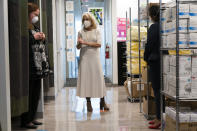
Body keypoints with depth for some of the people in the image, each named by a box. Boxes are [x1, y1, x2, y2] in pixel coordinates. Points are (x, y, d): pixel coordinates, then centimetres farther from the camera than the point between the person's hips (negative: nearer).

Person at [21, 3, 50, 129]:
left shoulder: (35, 28, 21)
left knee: (36, 95, 13)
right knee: (28, 94, -4)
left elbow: (42, 46, 28)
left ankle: (32, 118, 22)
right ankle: (25, 121, 4)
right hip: (29, 68, -9)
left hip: (39, 67, 9)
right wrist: (33, 38, -17)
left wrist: (42, 38, 8)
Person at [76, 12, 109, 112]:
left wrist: (86, 43, -13)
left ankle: (102, 102, 6)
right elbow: (78, 47, 7)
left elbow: (99, 44, -6)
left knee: (99, 78, -2)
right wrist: (79, 44, -16)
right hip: (84, 58, 1)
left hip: (95, 57, -1)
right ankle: (88, 103, 2)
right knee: (86, 78, -3)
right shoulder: (81, 32, 9)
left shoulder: (97, 31, 6)